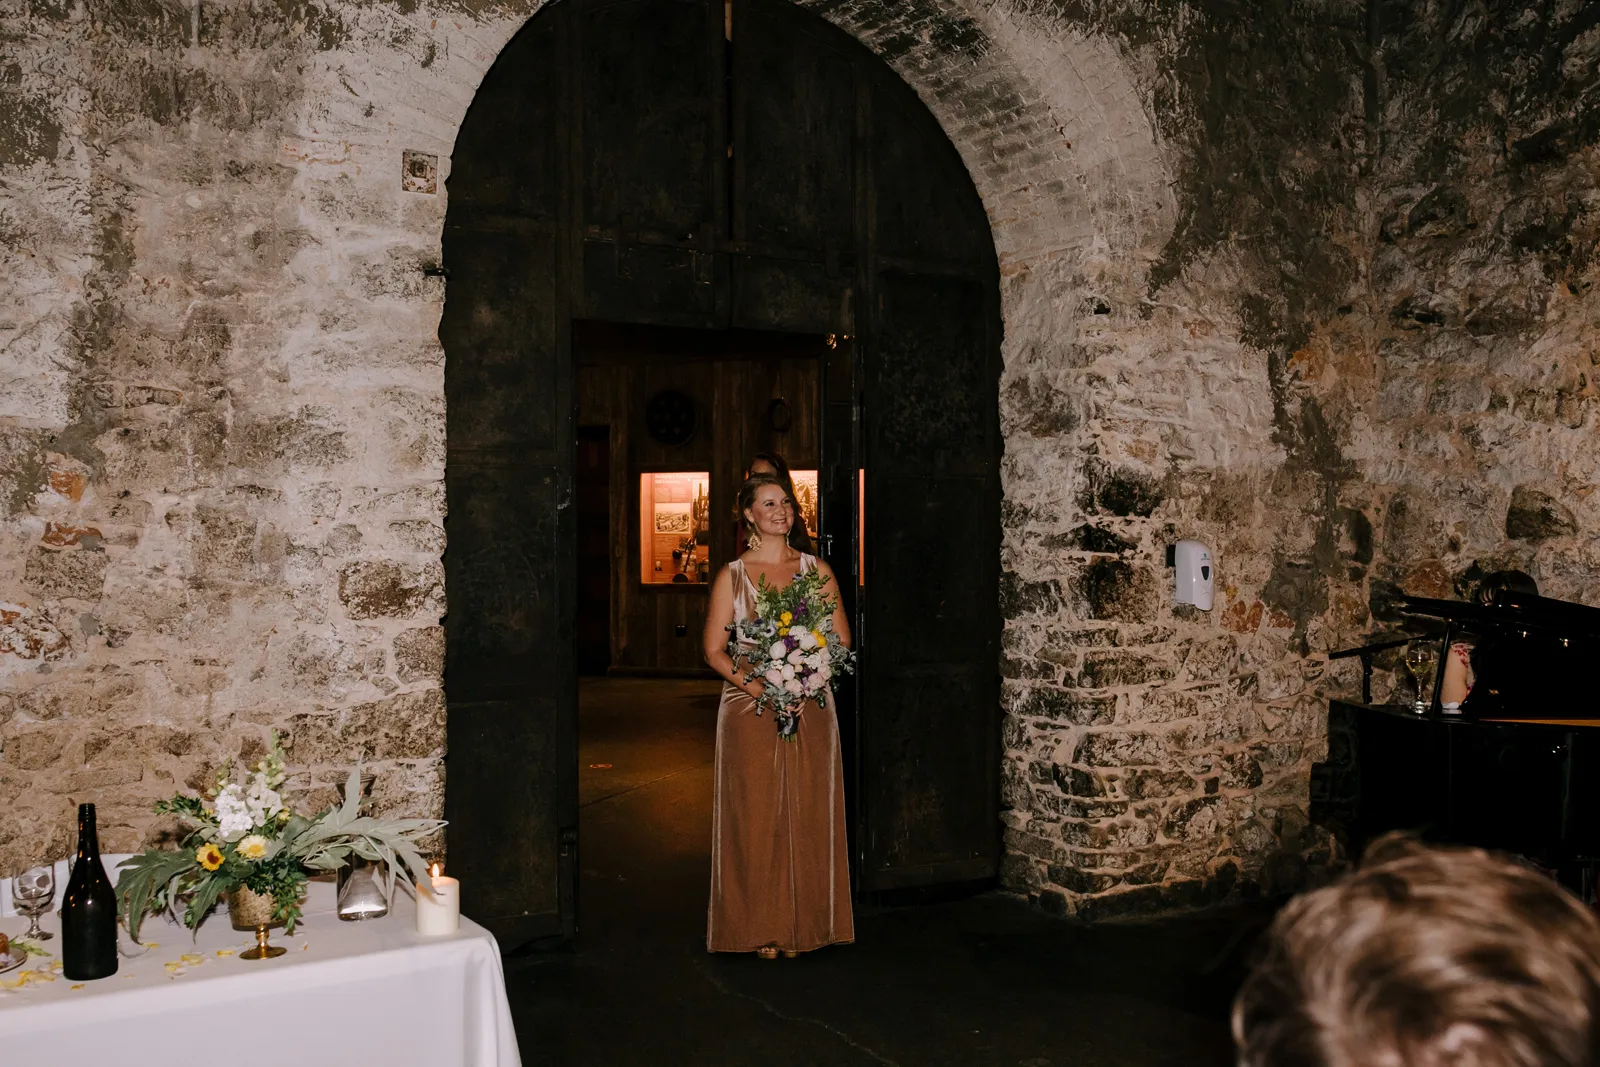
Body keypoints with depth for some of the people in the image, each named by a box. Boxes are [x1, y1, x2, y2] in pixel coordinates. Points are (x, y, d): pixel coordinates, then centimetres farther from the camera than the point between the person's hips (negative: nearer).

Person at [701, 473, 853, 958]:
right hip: (749, 710, -1)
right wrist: (756, 685, -15)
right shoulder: (732, 575, 4)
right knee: (755, 815, 0)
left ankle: (803, 926, 15)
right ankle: (761, 928, 12)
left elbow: (841, 641, 5)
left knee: (806, 815, 3)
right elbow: (714, 651, 0)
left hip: (810, 709, 1)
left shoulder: (816, 570, 8)